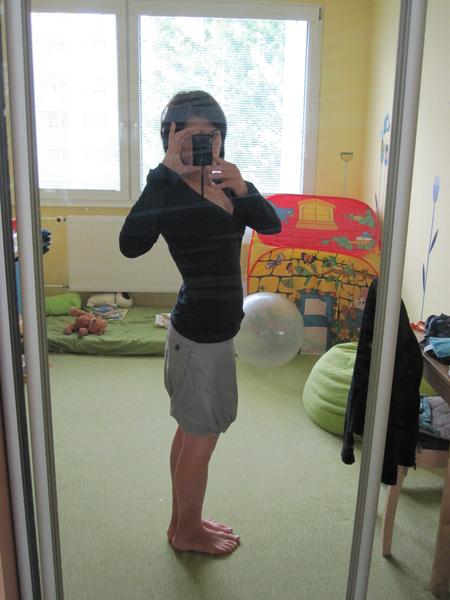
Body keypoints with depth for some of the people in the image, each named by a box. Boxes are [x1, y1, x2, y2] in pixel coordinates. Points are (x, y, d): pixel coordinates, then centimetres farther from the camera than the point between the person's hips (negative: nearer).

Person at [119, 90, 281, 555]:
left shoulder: (224, 182, 8)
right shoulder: (171, 190, -17)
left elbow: (271, 225, -1)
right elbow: (131, 245, -36)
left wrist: (243, 189, -19)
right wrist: (166, 170, -33)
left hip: (214, 325, 9)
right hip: (201, 330, -9)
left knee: (192, 430, 21)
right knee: (201, 436, 8)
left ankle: (182, 521, 40)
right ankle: (188, 532, 31)